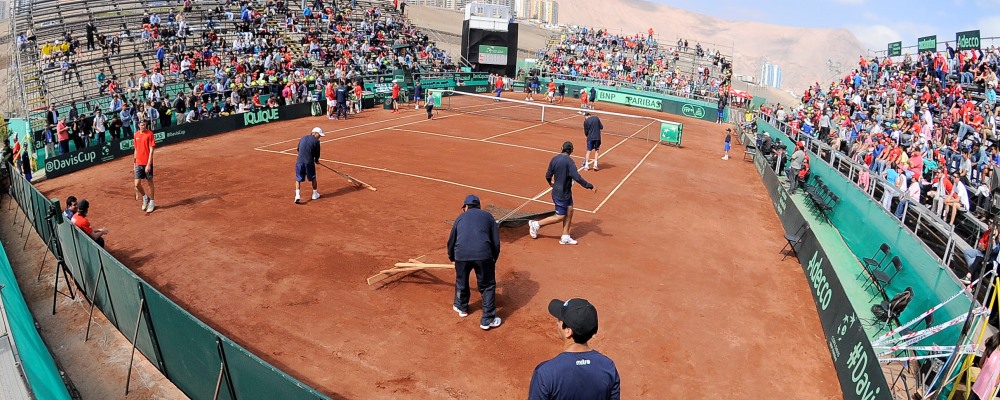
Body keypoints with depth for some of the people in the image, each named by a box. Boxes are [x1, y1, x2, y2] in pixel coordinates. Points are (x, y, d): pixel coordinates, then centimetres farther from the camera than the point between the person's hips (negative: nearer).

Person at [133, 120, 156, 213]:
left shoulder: (149, 134, -9)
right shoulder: (136, 134, 7)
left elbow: (151, 150, -12)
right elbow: (136, 150, 17)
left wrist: (148, 164, -17)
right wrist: (135, 162, 15)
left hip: (147, 163, -4)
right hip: (138, 163, 4)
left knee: (150, 182, 7)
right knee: (137, 184, 0)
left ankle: (151, 202, 21)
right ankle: (145, 197, 27)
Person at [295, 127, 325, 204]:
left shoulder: (303, 138, 15)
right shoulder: (316, 141, -1)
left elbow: (298, 149, 21)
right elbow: (317, 153, 3)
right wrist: (316, 160, 23)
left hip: (299, 161, 4)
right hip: (309, 162, -3)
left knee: (298, 179, 9)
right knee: (313, 178, 16)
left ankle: (297, 195, -5)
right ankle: (315, 194, 28)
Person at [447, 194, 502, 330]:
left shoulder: (460, 218, 23)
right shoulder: (488, 216, 20)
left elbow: (451, 241, 27)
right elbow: (496, 242, 14)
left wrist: (451, 257, 45)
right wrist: (493, 259, 26)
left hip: (461, 254, 2)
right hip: (483, 254, -2)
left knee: (461, 282, 27)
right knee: (488, 286, 12)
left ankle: (461, 307, 47)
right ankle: (488, 320, 12)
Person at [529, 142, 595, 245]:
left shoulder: (554, 159, 1)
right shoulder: (569, 161, -22)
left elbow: (548, 176, 7)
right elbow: (577, 177, -27)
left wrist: (550, 183, 29)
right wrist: (589, 185, -18)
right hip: (561, 194, -8)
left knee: (569, 211, 12)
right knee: (560, 217, 3)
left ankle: (565, 237, 17)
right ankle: (536, 224, 12)